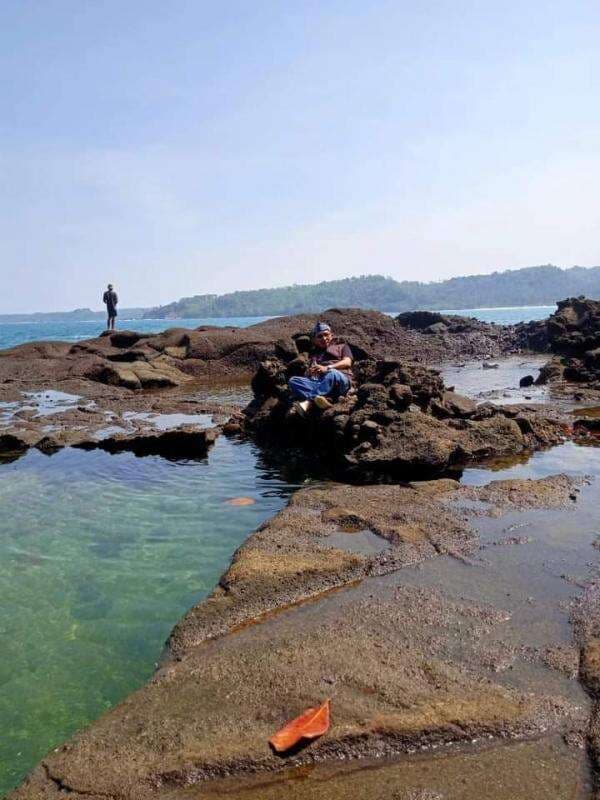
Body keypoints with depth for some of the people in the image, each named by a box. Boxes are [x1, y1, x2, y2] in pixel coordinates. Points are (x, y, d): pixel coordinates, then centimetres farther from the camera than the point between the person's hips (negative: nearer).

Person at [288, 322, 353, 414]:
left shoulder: (342, 347, 26)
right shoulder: (313, 353, 33)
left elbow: (347, 363, 4)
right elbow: (309, 374, 20)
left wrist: (327, 368, -12)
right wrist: (310, 372, -7)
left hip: (340, 380, -3)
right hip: (318, 381, 3)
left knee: (332, 373, -39)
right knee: (293, 381, -22)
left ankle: (308, 401, -53)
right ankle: (317, 398, -46)